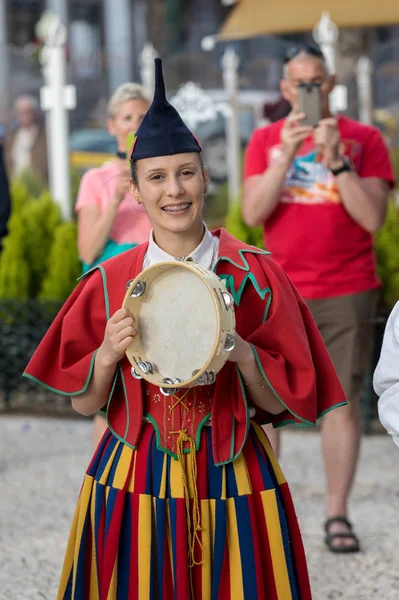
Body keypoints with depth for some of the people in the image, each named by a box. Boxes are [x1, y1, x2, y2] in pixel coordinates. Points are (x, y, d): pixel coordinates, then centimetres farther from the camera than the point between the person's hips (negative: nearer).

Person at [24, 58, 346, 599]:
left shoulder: (254, 276, -2)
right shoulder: (110, 283, 1)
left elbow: (285, 404, -1)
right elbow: (83, 402, 6)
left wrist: (243, 355, -18)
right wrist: (108, 353, -13)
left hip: (232, 484, -1)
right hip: (131, 485, 1)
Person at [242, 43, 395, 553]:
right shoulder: (265, 140, 9)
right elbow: (253, 213, -3)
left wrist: (336, 160, -15)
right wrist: (285, 155, -14)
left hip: (347, 292, -1)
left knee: (343, 401, -4)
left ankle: (337, 515, 1)